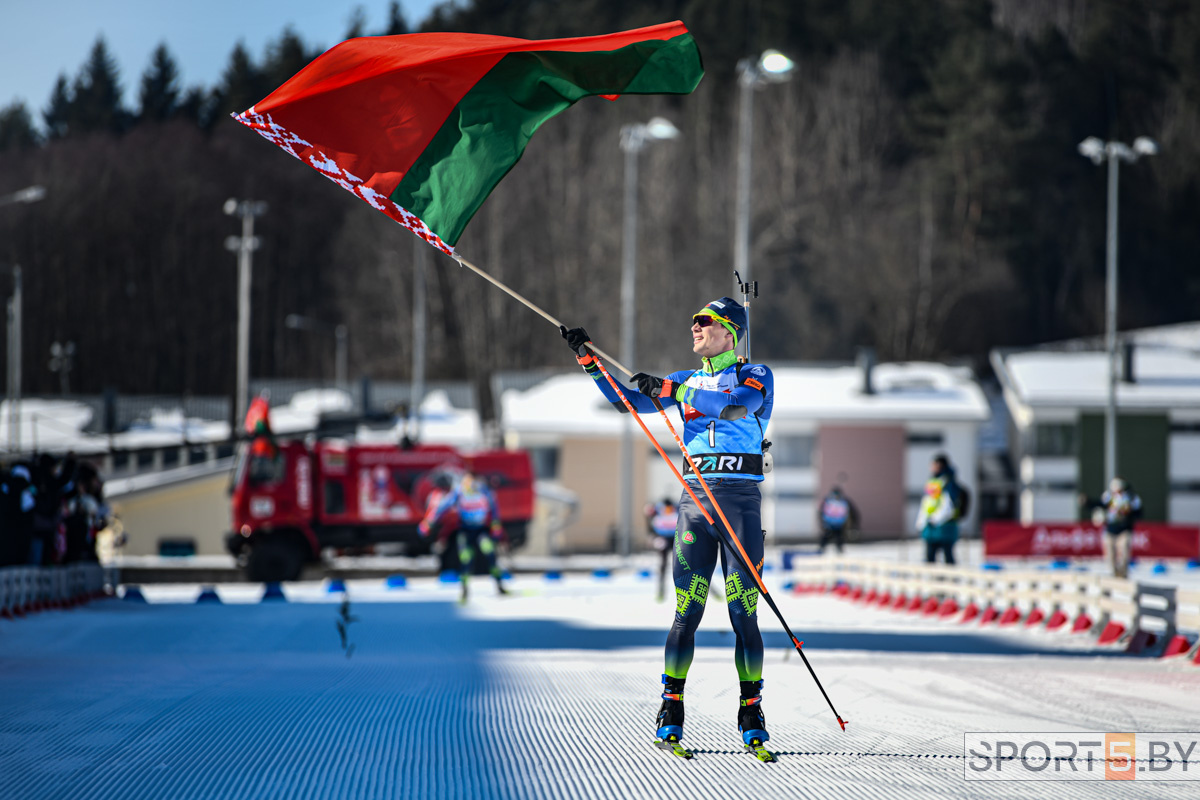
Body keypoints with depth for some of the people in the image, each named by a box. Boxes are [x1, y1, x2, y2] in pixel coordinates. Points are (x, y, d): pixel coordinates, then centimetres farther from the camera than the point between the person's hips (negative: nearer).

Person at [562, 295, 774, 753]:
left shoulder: (756, 376, 4)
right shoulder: (687, 381, 19)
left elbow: (736, 405, -17)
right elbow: (628, 402, 14)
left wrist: (669, 390, -20)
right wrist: (587, 360, 7)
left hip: (741, 501, -3)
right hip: (695, 499, 3)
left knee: (743, 614, -4)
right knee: (686, 612, -2)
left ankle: (751, 714, 3)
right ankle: (671, 707, 3)